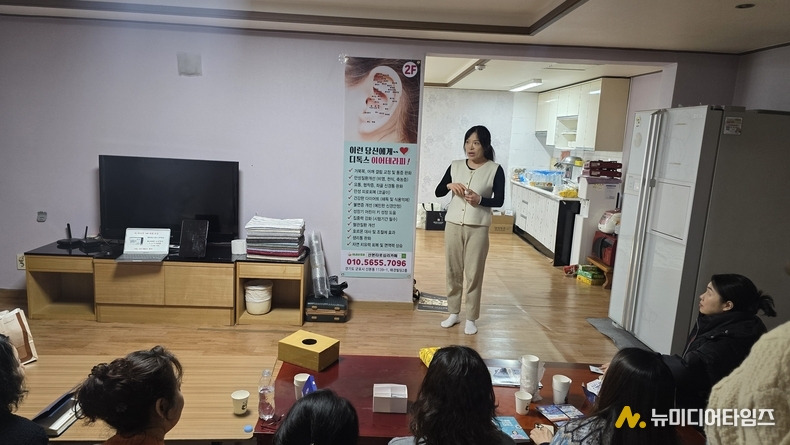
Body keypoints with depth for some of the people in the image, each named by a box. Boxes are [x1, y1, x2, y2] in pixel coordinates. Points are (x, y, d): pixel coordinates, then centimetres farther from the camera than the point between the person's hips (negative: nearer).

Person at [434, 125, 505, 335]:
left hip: (478, 228, -3)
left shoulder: (495, 169, -4)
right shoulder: (455, 166, 5)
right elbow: (438, 192, 8)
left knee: (474, 273, 2)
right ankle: (453, 313, 25)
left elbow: (499, 201, -5)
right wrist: (449, 185, -12)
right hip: (453, 225, 3)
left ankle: (471, 318, 16)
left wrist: (480, 200, -22)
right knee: (453, 270, 10)